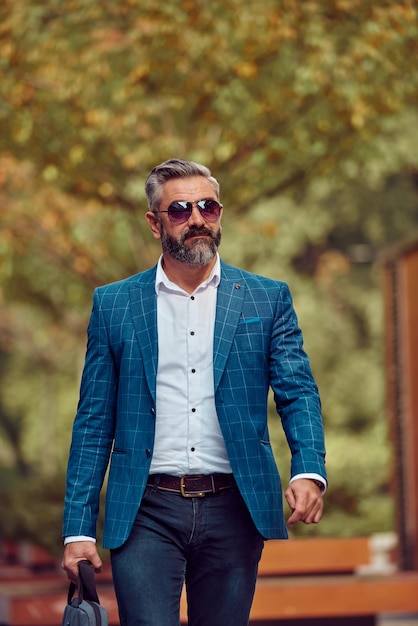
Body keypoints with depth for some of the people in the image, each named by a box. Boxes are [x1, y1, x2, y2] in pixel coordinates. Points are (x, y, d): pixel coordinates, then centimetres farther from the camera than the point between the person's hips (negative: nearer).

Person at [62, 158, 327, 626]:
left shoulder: (267, 299, 9)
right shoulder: (113, 305, 8)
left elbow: (298, 393, 2)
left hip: (232, 512, 1)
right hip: (145, 512, -1)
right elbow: (94, 422, 7)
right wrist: (78, 529, 0)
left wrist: (309, 472, -18)